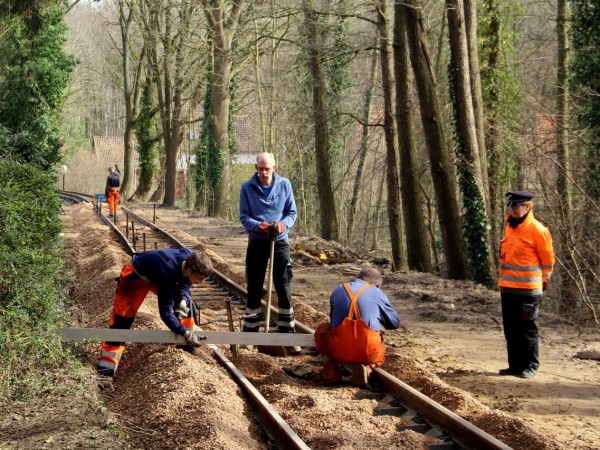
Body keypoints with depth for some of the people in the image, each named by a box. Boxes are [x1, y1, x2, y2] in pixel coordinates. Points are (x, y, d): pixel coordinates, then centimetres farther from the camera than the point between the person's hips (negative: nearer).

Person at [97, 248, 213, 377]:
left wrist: (182, 302, -24)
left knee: (186, 301, 3)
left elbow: (184, 284, -4)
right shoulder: (168, 274, -42)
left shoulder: (191, 258, -24)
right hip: (136, 275, -8)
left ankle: (185, 343, 14)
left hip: (156, 272, 8)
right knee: (123, 317, -10)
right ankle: (107, 364, -8)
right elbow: (165, 312, -36)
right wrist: (186, 334, -36)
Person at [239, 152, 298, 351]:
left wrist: (282, 225, -19)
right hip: (257, 242, 0)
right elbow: (244, 216, -3)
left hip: (280, 242, 0)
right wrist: (260, 226, -22)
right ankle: (251, 332, 17)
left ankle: (288, 333, 7)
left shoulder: (284, 185, -3)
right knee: (254, 290, 7)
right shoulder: (247, 187, -5)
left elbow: (292, 212, 2)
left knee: (284, 290, 0)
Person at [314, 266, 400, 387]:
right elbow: (395, 323, 16)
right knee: (380, 356, 36)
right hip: (368, 352, -1)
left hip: (338, 351, 1)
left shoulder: (338, 290, 14)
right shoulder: (377, 293, 7)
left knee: (322, 329, 32)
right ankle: (366, 367, -1)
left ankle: (331, 369, 11)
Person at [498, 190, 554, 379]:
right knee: (510, 328, 10)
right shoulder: (509, 227, 12)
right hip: (507, 288, 7)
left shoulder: (537, 230, -11)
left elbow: (548, 259, -4)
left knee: (526, 328, -2)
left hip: (527, 289, -7)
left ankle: (530, 366, 7)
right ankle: (515, 365, 18)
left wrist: (542, 281, 5)